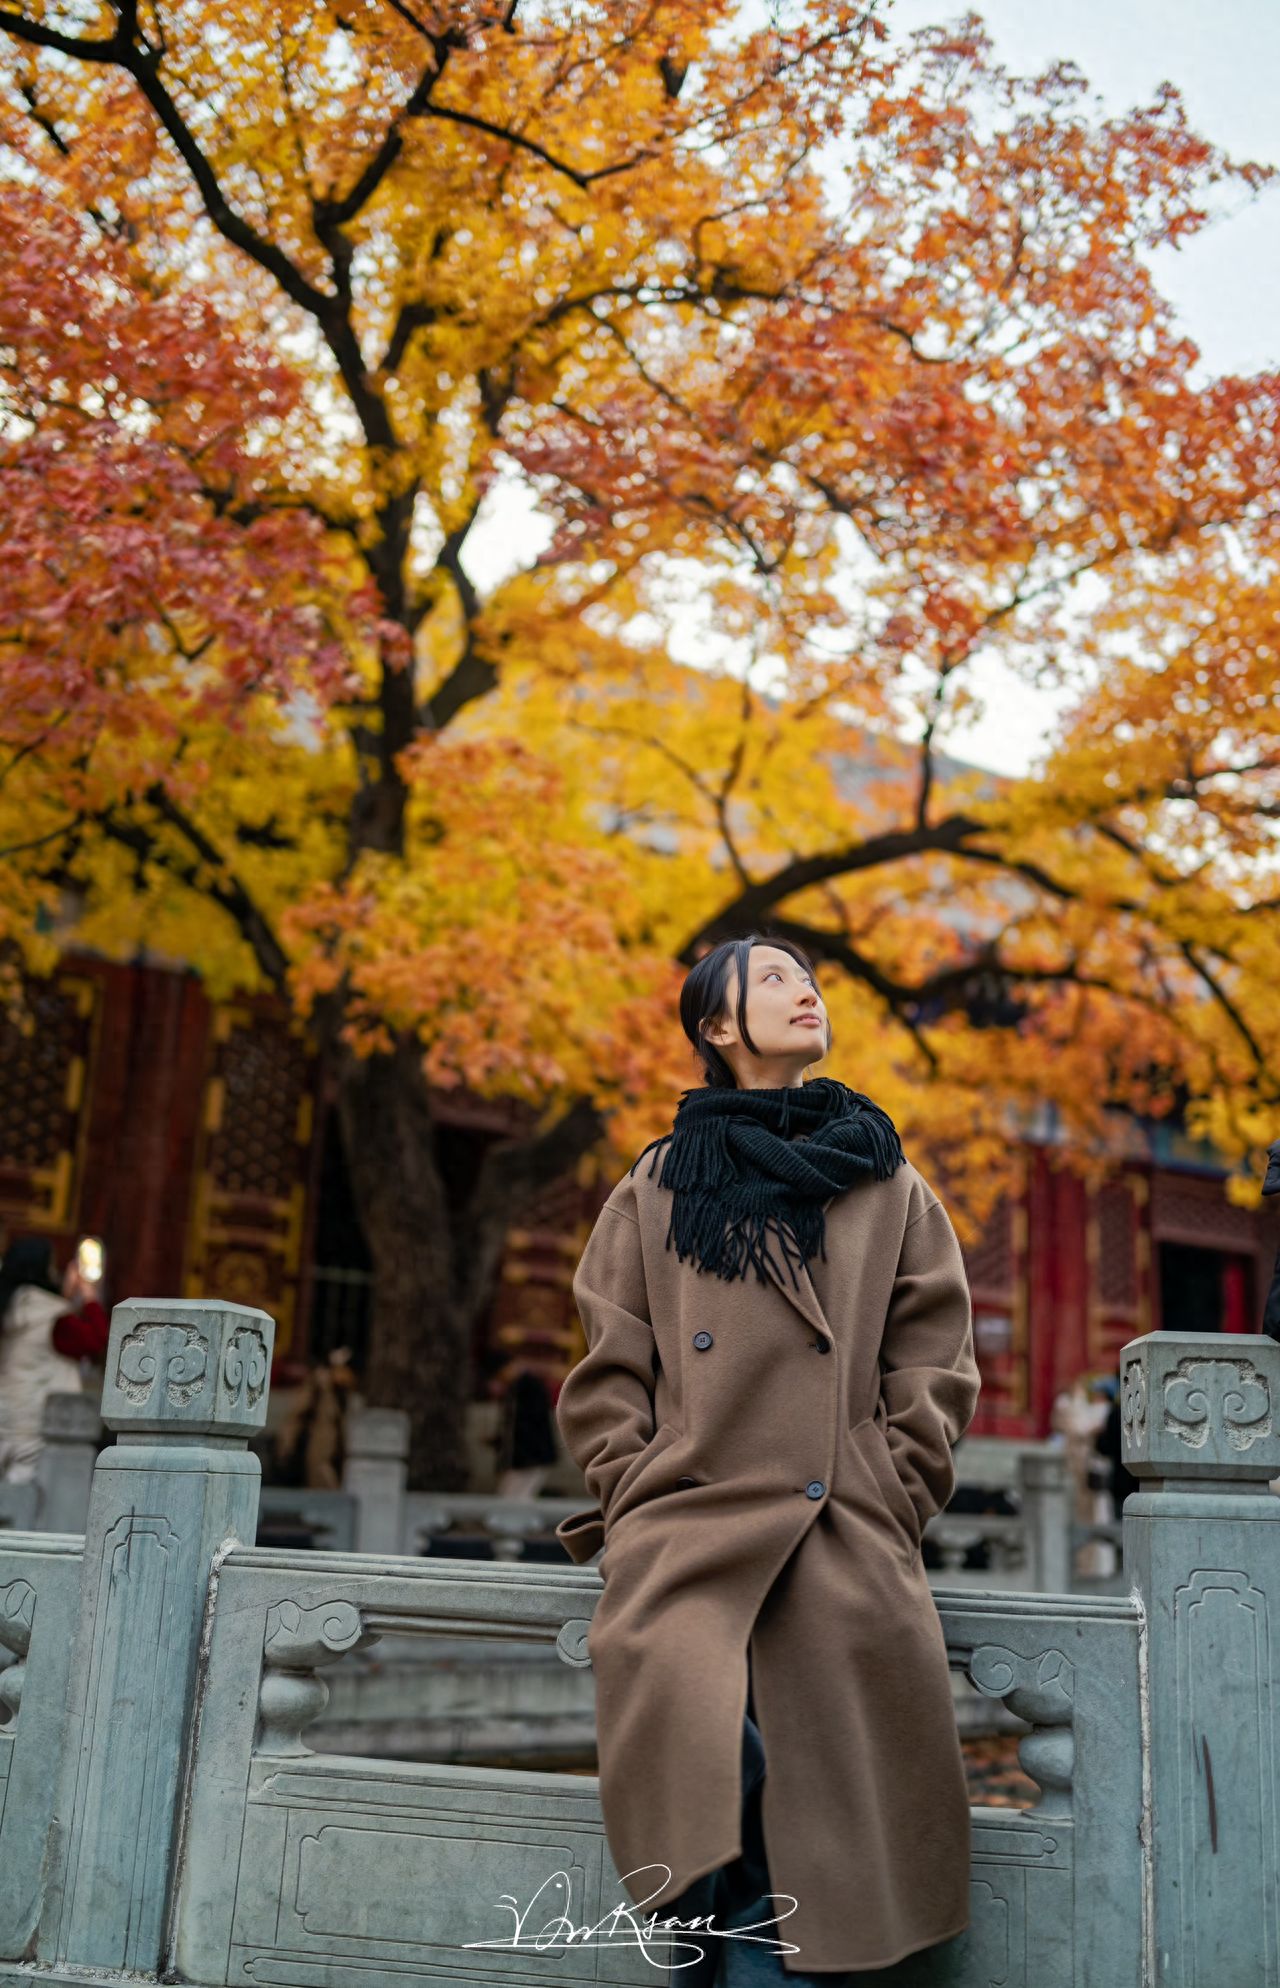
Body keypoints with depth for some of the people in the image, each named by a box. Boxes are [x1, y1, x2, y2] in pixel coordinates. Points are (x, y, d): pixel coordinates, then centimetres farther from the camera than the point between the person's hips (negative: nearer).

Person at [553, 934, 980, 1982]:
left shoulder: (887, 1182, 19)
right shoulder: (658, 1186, 17)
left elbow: (934, 1363, 13)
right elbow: (609, 1371, 14)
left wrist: (888, 1501, 1)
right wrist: (641, 1497, 0)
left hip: (843, 1537, 1)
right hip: (689, 1521, -1)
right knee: (692, 1739, -26)